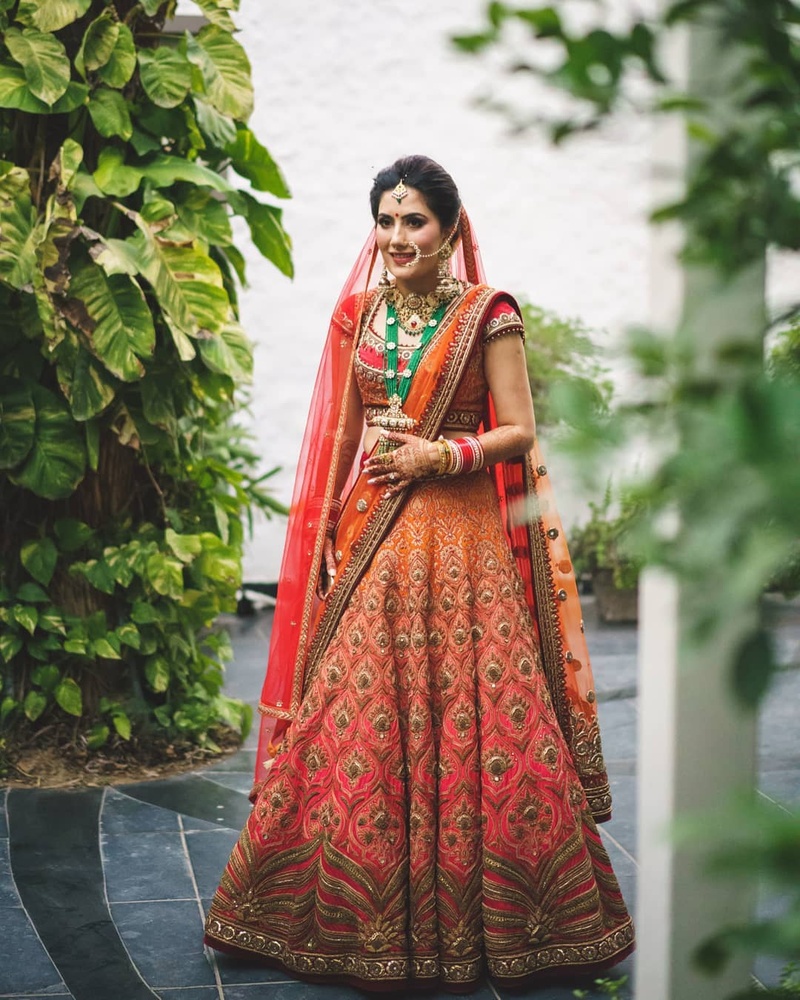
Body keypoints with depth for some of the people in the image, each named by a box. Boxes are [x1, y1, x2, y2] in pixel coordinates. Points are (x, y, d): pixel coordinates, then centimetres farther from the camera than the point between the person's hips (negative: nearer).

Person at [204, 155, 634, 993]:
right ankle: (362, 916, 17)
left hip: (461, 538, -4)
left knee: (468, 716, -2)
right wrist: (331, 531, 10)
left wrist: (438, 456, -14)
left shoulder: (486, 315, -2)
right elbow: (344, 432, 15)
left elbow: (520, 432, -4)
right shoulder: (361, 314, 11)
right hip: (373, 536, 4)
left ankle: (469, 917, 12)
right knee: (354, 717, 3)